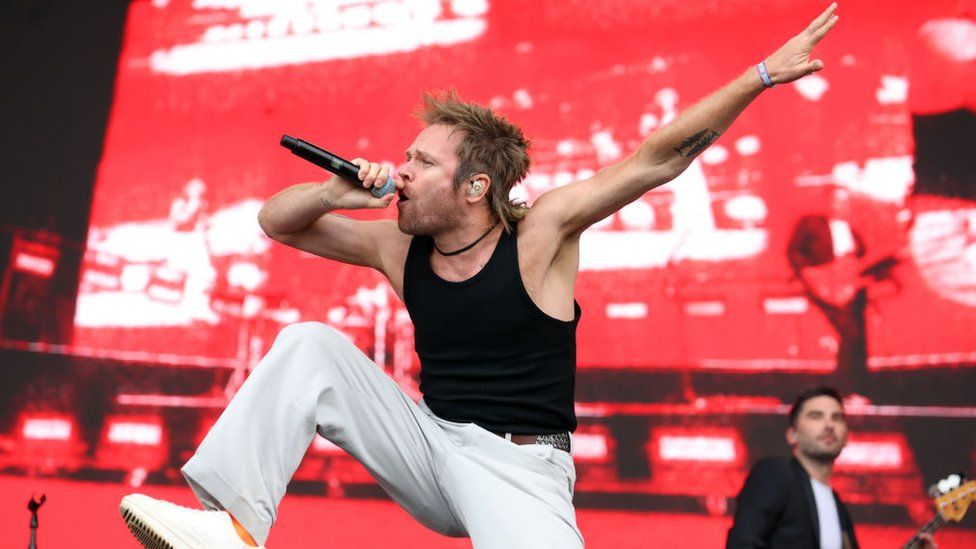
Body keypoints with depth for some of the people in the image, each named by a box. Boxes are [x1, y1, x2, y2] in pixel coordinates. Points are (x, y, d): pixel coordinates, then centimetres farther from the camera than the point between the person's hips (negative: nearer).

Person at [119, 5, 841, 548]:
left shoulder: (540, 231, -11)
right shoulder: (399, 247, 2)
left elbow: (659, 159, -14)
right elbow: (277, 222, 8)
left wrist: (762, 75, -16)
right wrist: (338, 193, -14)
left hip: (517, 463, -5)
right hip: (433, 442, 5)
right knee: (310, 345, -8)